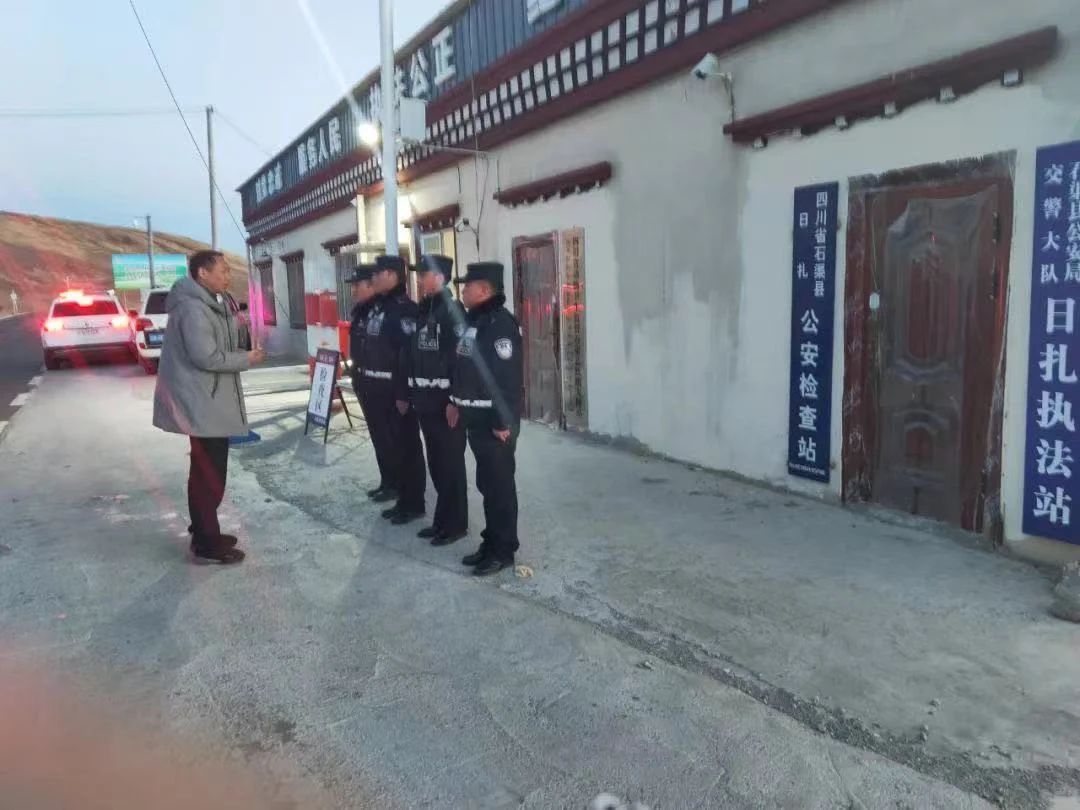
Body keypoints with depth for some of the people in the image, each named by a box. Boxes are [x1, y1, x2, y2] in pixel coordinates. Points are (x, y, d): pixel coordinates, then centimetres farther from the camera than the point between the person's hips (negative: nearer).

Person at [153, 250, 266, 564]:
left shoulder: (209, 303, 14)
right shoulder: (193, 307, -19)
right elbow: (206, 357, -25)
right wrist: (246, 359, -13)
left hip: (211, 401, 11)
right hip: (203, 404, -11)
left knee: (205, 470, 18)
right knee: (210, 473, -2)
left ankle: (204, 532, 30)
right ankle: (207, 542, 8)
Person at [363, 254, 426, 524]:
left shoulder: (404, 309, -14)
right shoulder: (377, 307, 14)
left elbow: (410, 354, -20)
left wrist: (404, 394, -22)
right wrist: (367, 382, 16)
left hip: (396, 392, -9)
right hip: (377, 390, 9)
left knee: (405, 448, 1)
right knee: (386, 446, 14)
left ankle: (413, 504, 13)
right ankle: (402, 498, 26)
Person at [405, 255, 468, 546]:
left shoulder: (452, 310, -12)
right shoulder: (422, 310, 12)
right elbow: (413, 354, 14)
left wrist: (456, 400, -20)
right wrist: (412, 392, 10)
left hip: (446, 400, -8)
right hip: (425, 399, 8)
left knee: (451, 463, 3)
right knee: (435, 463, 14)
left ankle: (456, 523, 14)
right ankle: (443, 518, 26)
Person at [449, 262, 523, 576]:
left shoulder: (500, 323, -18)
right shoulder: (473, 320, 13)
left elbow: (509, 377, -23)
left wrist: (503, 422, -23)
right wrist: (455, 402, 18)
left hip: (495, 422, -9)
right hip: (476, 418, 10)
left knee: (499, 485, 1)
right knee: (485, 483, 16)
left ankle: (503, 550, 12)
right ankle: (491, 542, 28)